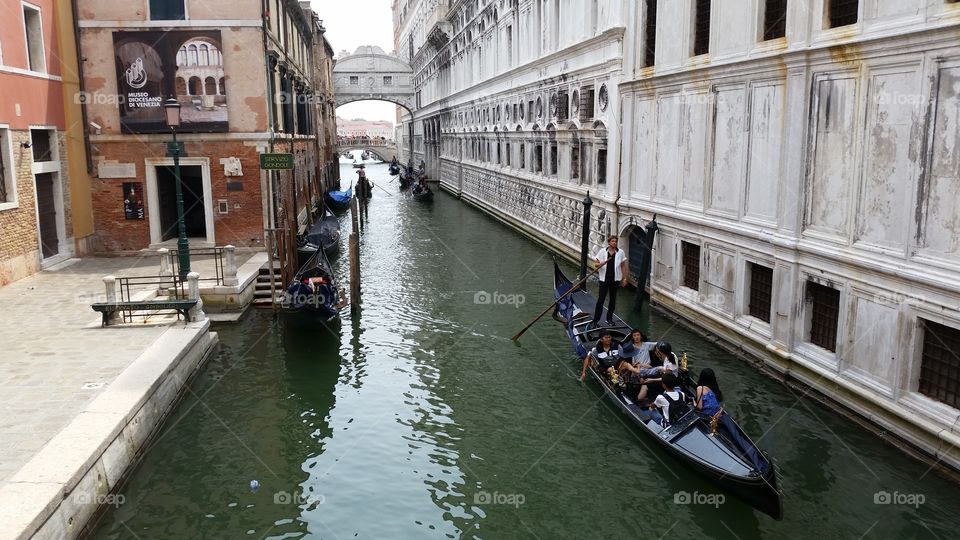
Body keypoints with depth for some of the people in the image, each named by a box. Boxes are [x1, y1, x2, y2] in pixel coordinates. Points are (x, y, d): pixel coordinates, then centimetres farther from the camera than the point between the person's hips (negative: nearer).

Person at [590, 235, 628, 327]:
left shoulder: (620, 252, 1)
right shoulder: (602, 251, -1)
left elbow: (623, 266, 5)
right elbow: (596, 263, 3)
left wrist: (624, 278, 2)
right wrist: (600, 264, -20)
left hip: (615, 279, 2)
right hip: (604, 278, -1)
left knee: (613, 299, 9)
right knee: (601, 298, -3)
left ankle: (609, 319, 21)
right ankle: (596, 319, 2)